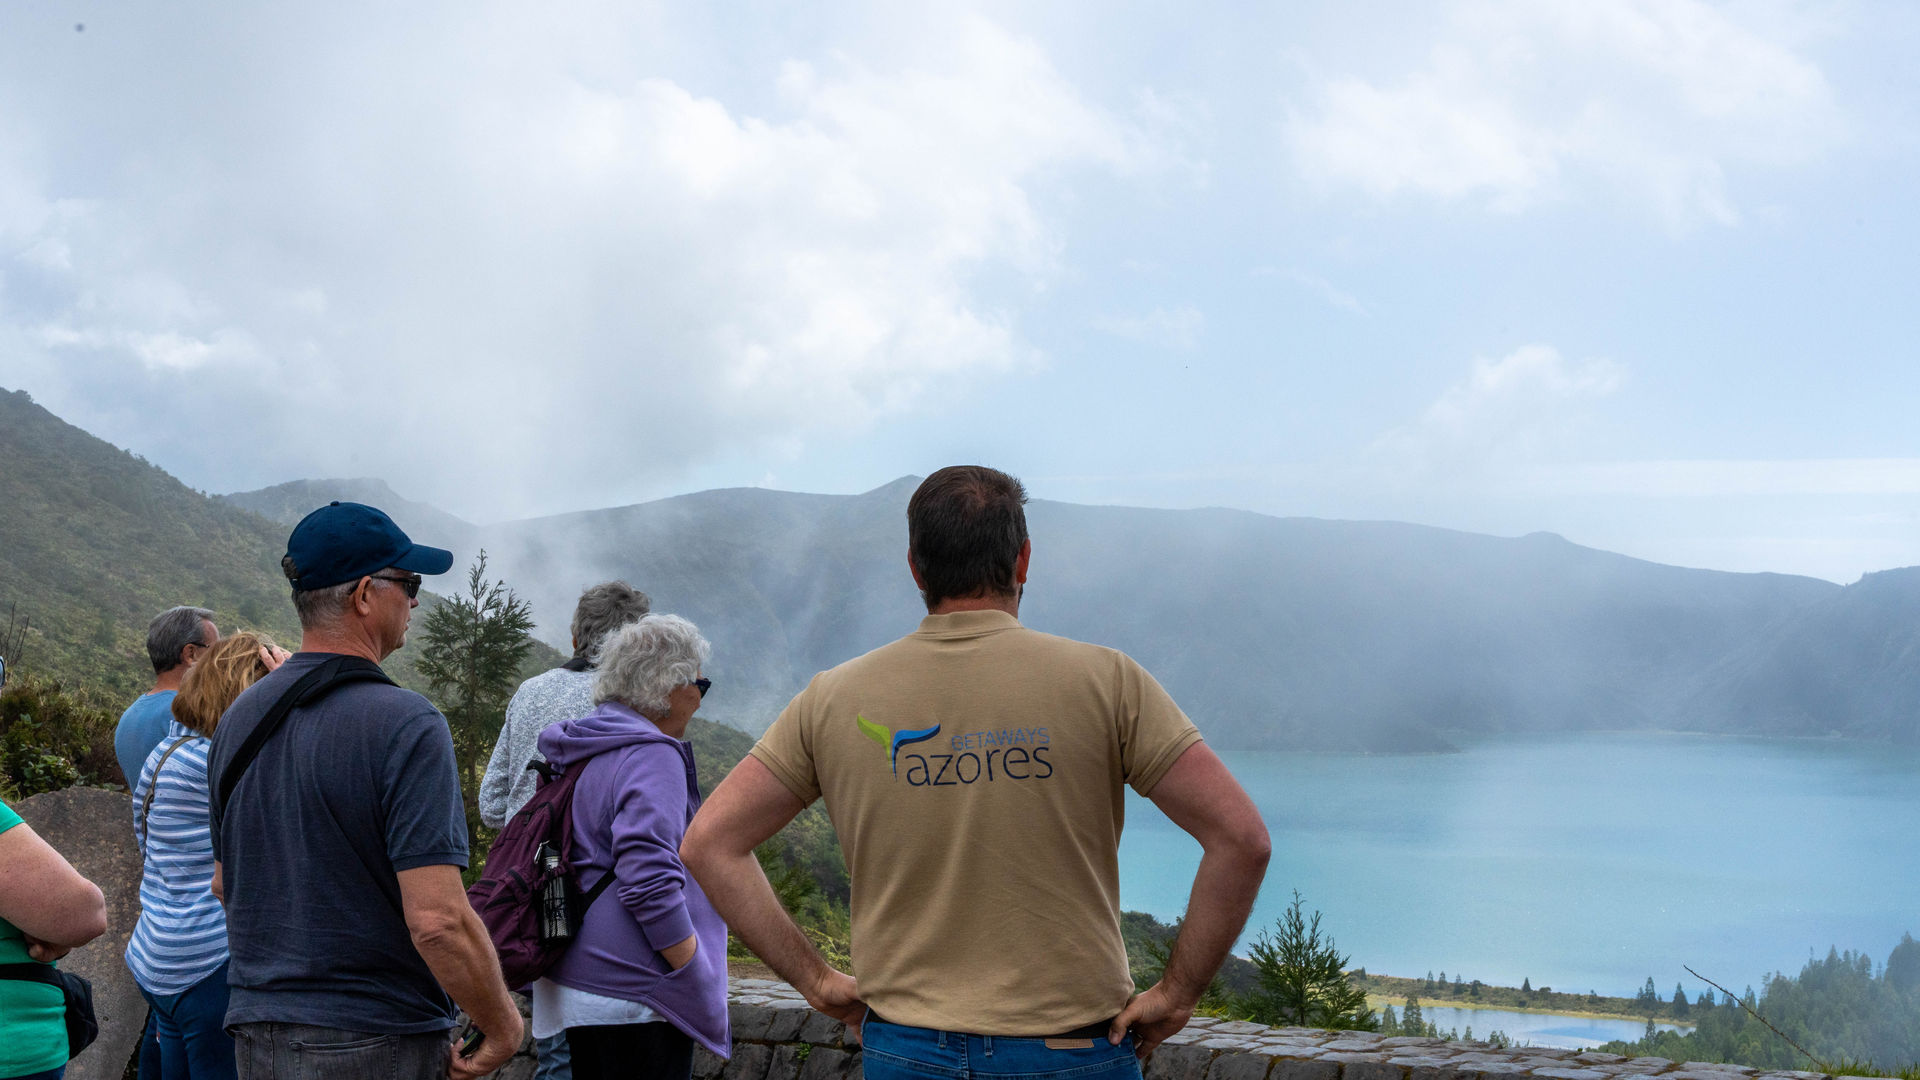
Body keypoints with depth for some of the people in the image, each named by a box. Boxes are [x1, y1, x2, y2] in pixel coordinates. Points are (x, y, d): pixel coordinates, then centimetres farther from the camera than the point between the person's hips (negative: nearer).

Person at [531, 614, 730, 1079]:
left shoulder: (584, 755, 14)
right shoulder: (650, 757, -16)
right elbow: (650, 884, -25)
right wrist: (698, 986, -16)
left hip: (580, 984, 10)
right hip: (634, 999, -10)